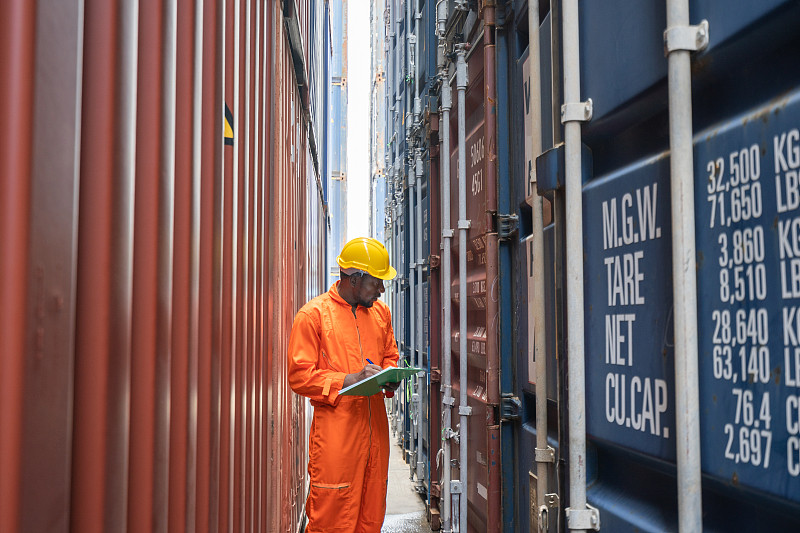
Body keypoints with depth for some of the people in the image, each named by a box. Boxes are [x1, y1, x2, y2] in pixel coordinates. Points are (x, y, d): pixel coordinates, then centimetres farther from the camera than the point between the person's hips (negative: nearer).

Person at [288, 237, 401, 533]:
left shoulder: (380, 311, 14)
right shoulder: (313, 314, -5)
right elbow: (299, 376, -8)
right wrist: (348, 380, -18)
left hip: (374, 426, 6)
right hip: (335, 428, -6)